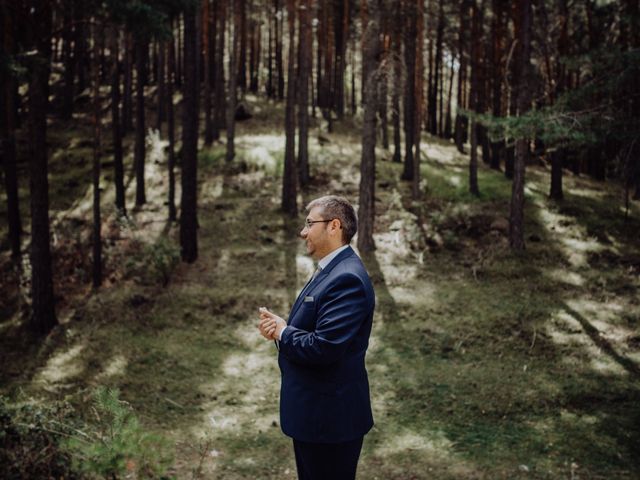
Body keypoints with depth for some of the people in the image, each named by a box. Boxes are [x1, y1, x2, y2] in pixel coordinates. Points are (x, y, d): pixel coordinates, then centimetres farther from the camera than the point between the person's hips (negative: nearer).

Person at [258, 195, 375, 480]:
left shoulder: (347, 278, -24)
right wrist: (281, 326, -3)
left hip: (329, 416, -10)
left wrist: (282, 331, -13)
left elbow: (323, 347, -31)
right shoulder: (330, 270, 10)